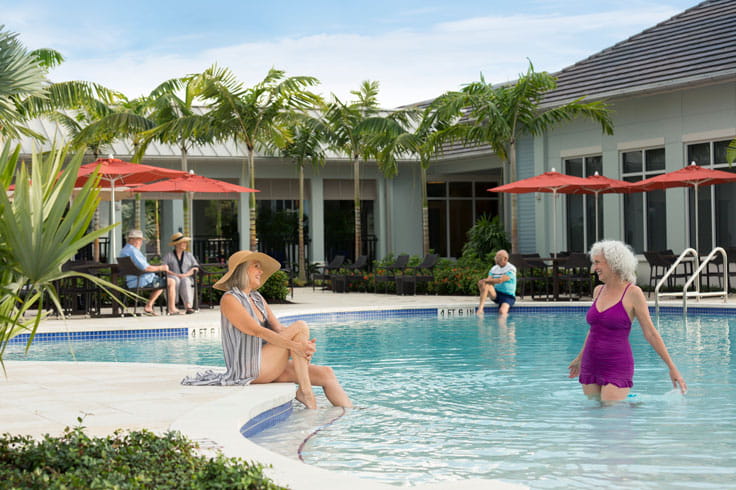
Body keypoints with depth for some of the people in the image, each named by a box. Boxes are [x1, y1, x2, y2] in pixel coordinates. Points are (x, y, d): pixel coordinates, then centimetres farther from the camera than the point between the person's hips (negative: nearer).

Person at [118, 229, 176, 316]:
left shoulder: (123, 251, 15)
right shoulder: (133, 251, -19)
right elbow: (145, 268, -25)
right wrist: (160, 268, -12)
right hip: (142, 282, -11)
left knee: (162, 282, 29)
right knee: (171, 282, -5)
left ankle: (148, 307, 20)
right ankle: (171, 309, 2)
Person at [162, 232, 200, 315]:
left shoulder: (189, 254, 20)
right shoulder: (168, 255, 12)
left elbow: (196, 267, 7)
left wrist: (186, 274, -11)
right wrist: (174, 274, -16)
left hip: (187, 278, 1)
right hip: (172, 277, -1)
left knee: (185, 281, -35)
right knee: (175, 280, -36)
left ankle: (188, 306, -52)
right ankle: (171, 306, -42)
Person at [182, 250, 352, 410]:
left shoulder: (257, 298, 18)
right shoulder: (229, 300, -9)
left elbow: (279, 328, 9)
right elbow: (257, 331, -19)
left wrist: (305, 344, -11)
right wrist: (295, 345, -27)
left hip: (267, 367, 8)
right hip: (249, 371, -8)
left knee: (326, 374, -5)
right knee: (300, 326, -17)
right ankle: (304, 391, -16)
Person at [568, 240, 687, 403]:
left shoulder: (633, 293, -8)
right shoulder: (598, 291, 9)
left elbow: (651, 333, -5)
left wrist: (672, 368, -7)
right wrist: (580, 358, 34)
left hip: (617, 369, -6)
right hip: (590, 368, 6)